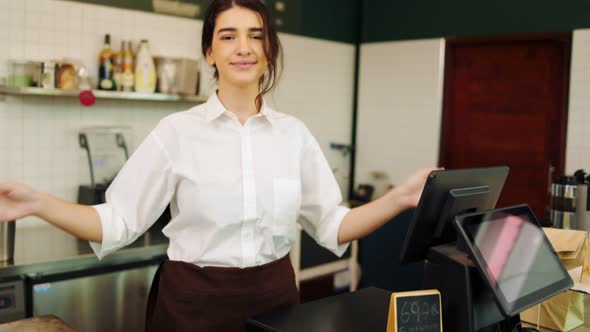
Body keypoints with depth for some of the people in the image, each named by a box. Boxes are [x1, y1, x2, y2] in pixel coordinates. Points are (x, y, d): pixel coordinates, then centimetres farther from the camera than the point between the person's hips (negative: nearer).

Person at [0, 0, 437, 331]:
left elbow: (332, 226, 3)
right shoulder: (178, 131, -8)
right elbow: (119, 222, -7)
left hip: (273, 295, 3)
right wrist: (37, 203, -21)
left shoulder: (294, 133, 0)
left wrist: (401, 199, -9)